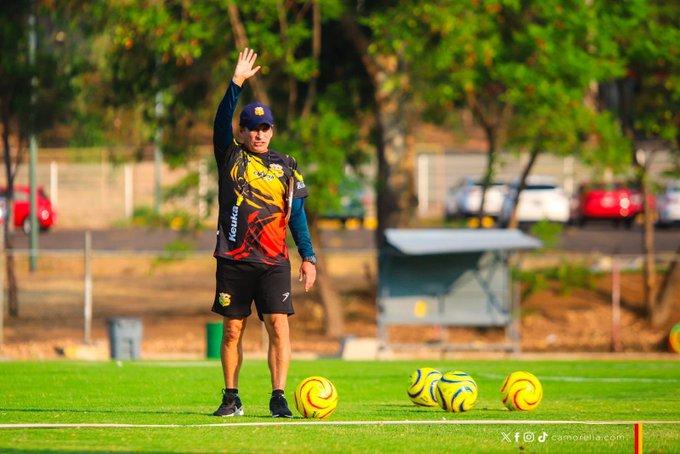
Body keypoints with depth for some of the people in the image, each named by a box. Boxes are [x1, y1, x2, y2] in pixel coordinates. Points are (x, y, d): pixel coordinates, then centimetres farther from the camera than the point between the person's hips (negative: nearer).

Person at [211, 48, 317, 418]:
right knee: (233, 330, 3)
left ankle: (278, 398, -8)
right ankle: (231, 398, 13)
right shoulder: (230, 157, 8)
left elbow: (297, 215, 13)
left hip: (273, 261, 0)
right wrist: (237, 83, -19)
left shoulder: (286, 168, 12)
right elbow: (221, 121, -8)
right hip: (233, 261, 0)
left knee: (279, 326, -10)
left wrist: (308, 257, 6)